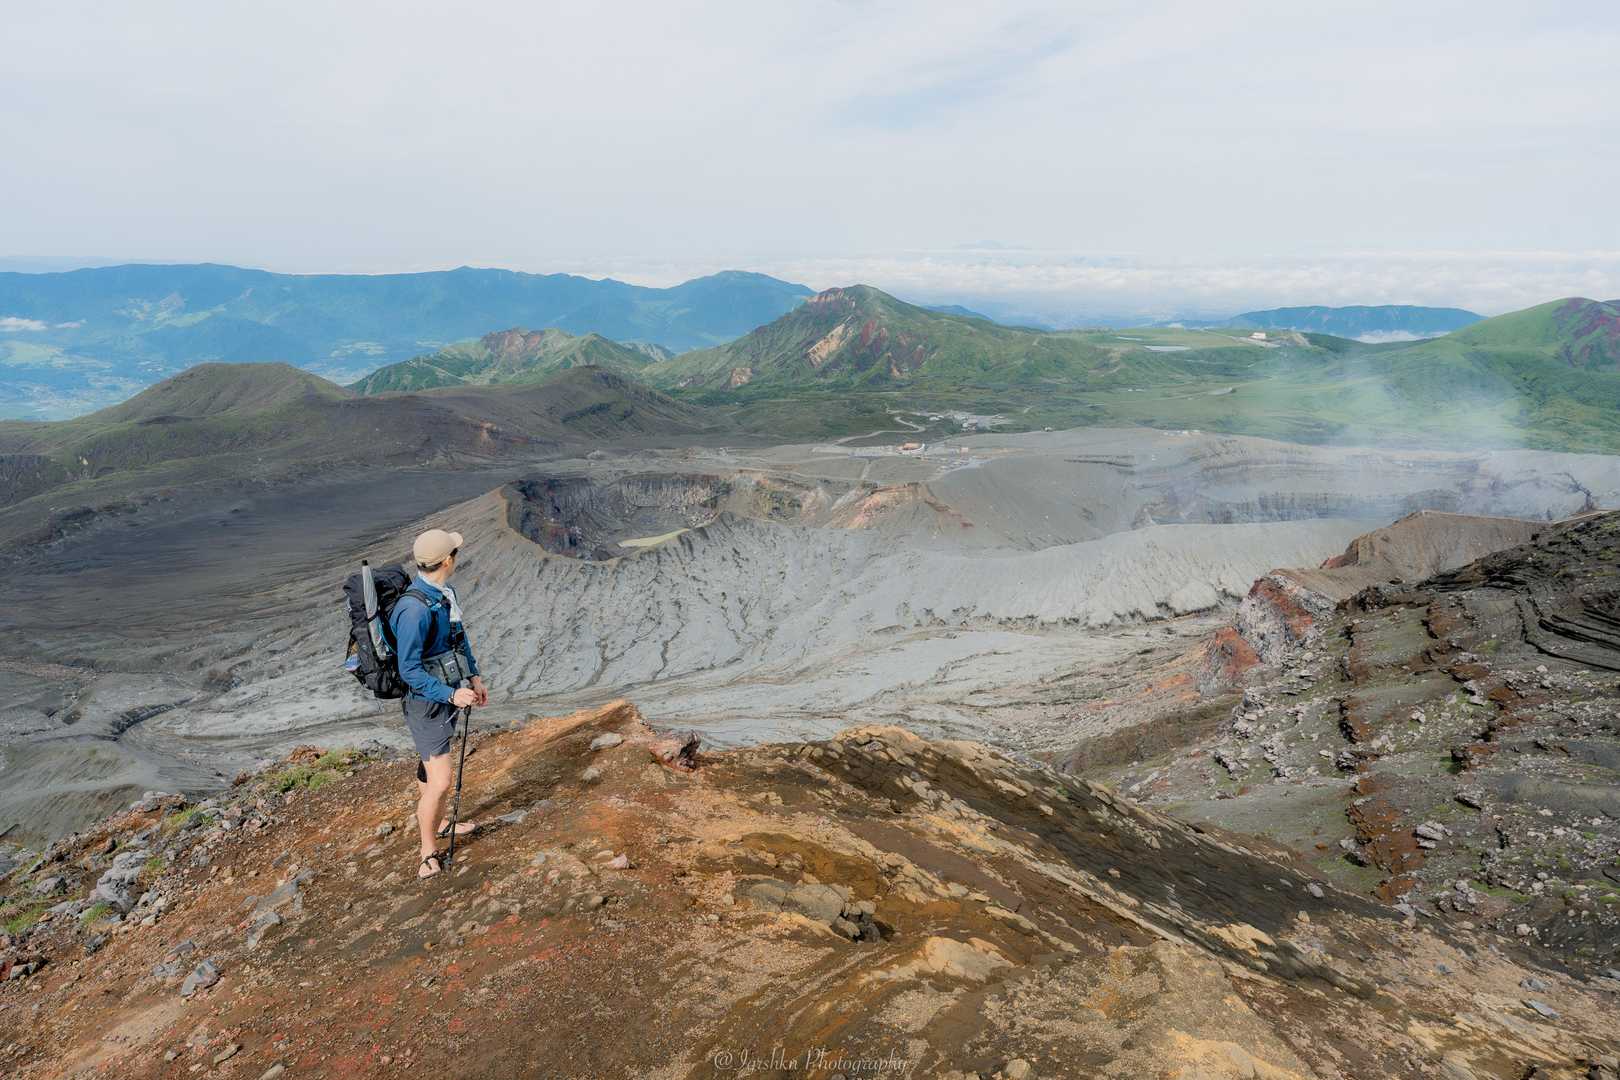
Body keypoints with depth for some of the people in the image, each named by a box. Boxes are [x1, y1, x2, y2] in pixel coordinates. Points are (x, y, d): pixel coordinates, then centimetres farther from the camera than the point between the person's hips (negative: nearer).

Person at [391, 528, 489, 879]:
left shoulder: (444, 591, -1)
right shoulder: (414, 609, -30)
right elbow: (409, 670, -25)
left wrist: (474, 676, 12)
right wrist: (451, 695, -27)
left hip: (447, 694, 9)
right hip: (427, 702, -9)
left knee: (430, 764, 27)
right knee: (440, 782, -7)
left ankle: (436, 823, 46)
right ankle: (429, 854, 10)